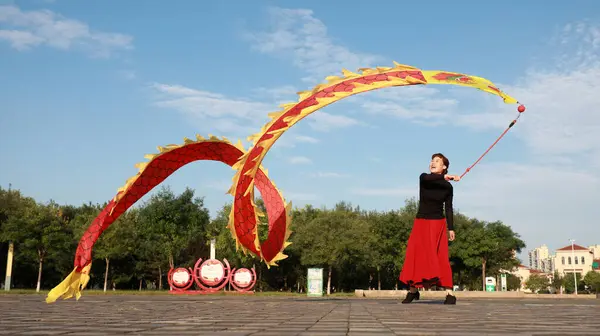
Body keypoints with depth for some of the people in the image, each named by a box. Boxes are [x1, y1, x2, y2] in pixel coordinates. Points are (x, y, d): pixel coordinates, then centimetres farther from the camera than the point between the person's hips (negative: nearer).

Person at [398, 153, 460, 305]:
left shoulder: (448, 187, 1)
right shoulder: (424, 178, 0)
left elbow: (448, 208, 2)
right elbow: (428, 178, -25)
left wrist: (451, 228, -6)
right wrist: (446, 177, -38)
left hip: (438, 224, -1)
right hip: (421, 222, 1)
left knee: (441, 257, -10)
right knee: (416, 255, -2)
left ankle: (450, 293, -12)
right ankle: (413, 291, 10)